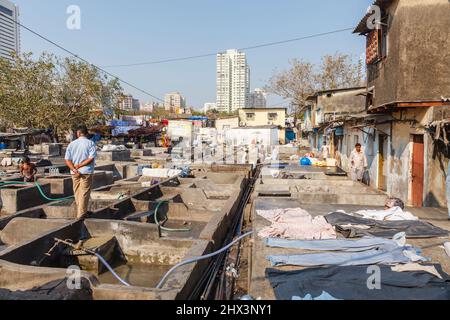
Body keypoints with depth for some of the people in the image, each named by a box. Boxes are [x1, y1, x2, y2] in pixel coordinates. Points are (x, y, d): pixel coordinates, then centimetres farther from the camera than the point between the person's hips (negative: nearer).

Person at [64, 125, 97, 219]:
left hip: (74, 172, 4)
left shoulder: (72, 144, 4)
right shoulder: (90, 143, -5)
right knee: (84, 193, 2)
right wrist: (80, 165, -9)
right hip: (86, 172, -4)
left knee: (77, 193, 16)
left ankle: (80, 212, 30)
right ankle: (81, 214, 2)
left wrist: (74, 170, -10)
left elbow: (67, 160, -3)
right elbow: (91, 158, -16)